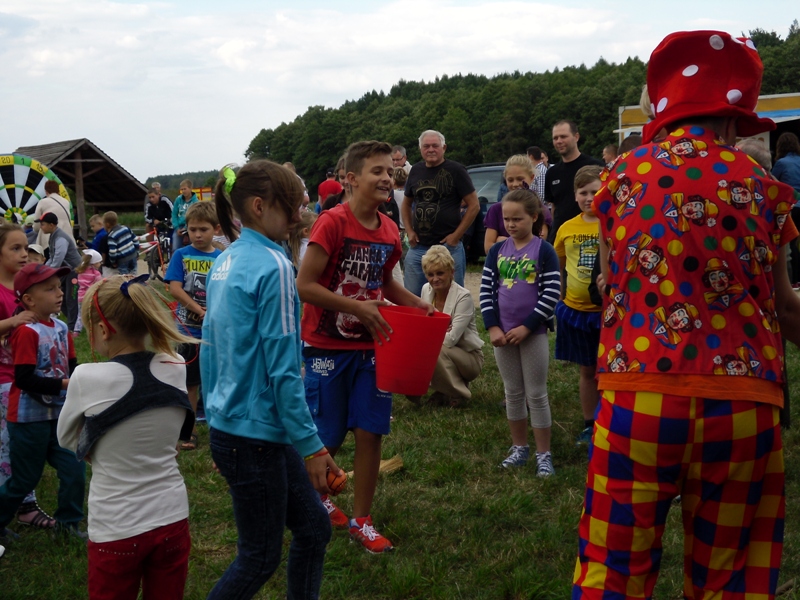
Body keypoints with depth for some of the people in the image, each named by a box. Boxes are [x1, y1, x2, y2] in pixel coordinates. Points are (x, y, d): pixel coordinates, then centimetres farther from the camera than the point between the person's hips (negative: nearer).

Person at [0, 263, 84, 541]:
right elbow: (24, 379, -24)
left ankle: (68, 522, 24)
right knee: (24, 480, 6)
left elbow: (71, 366, 11)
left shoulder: (61, 328, 3)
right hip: (30, 418, -7)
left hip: (58, 414, 7)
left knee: (74, 470, 8)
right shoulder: (27, 332, -19)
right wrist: (64, 384, -26)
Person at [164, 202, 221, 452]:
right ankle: (189, 431, 24)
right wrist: (201, 312, -19)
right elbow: (175, 289, -11)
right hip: (189, 330, 0)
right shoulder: (181, 255, -2)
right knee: (189, 383, 11)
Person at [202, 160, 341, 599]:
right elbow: (282, 369, -20)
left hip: (228, 426, 9)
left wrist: (215, 420, 22)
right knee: (260, 557, 8)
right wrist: (311, 445, -15)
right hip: (256, 432, -9)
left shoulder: (224, 263, 8)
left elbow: (209, 350, 14)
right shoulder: (272, 266, -18)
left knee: (314, 526, 17)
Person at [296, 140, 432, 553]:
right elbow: (305, 285, -19)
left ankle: (361, 521, 17)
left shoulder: (389, 230, 4)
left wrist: (415, 304, 3)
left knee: (370, 432, 4)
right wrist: (357, 307, -23)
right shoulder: (332, 223, -16)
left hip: (370, 345, 5)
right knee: (327, 437, 7)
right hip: (327, 348, -5)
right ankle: (316, 499, 36)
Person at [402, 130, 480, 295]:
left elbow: (474, 205, -6)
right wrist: (409, 231, 8)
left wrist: (456, 235, -10)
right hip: (417, 247, 4)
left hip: (448, 247, -4)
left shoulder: (455, 170, -4)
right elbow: (406, 203, 22)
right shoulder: (416, 171, 9)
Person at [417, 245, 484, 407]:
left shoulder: (463, 297, -20)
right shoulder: (426, 290, -3)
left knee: (436, 351, -33)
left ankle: (459, 394, -8)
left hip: (469, 356, -5)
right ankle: (442, 391, 3)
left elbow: (451, 339, -26)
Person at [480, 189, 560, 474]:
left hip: (533, 333, -4)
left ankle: (543, 454, 10)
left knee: (536, 395, 2)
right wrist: (492, 327, -7)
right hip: (502, 333, 4)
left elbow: (552, 294, -12)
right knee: (513, 393, 13)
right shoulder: (496, 251, 4)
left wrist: (526, 327, -15)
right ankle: (519, 447, 26)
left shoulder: (544, 251, -7)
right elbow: (486, 291, 3)